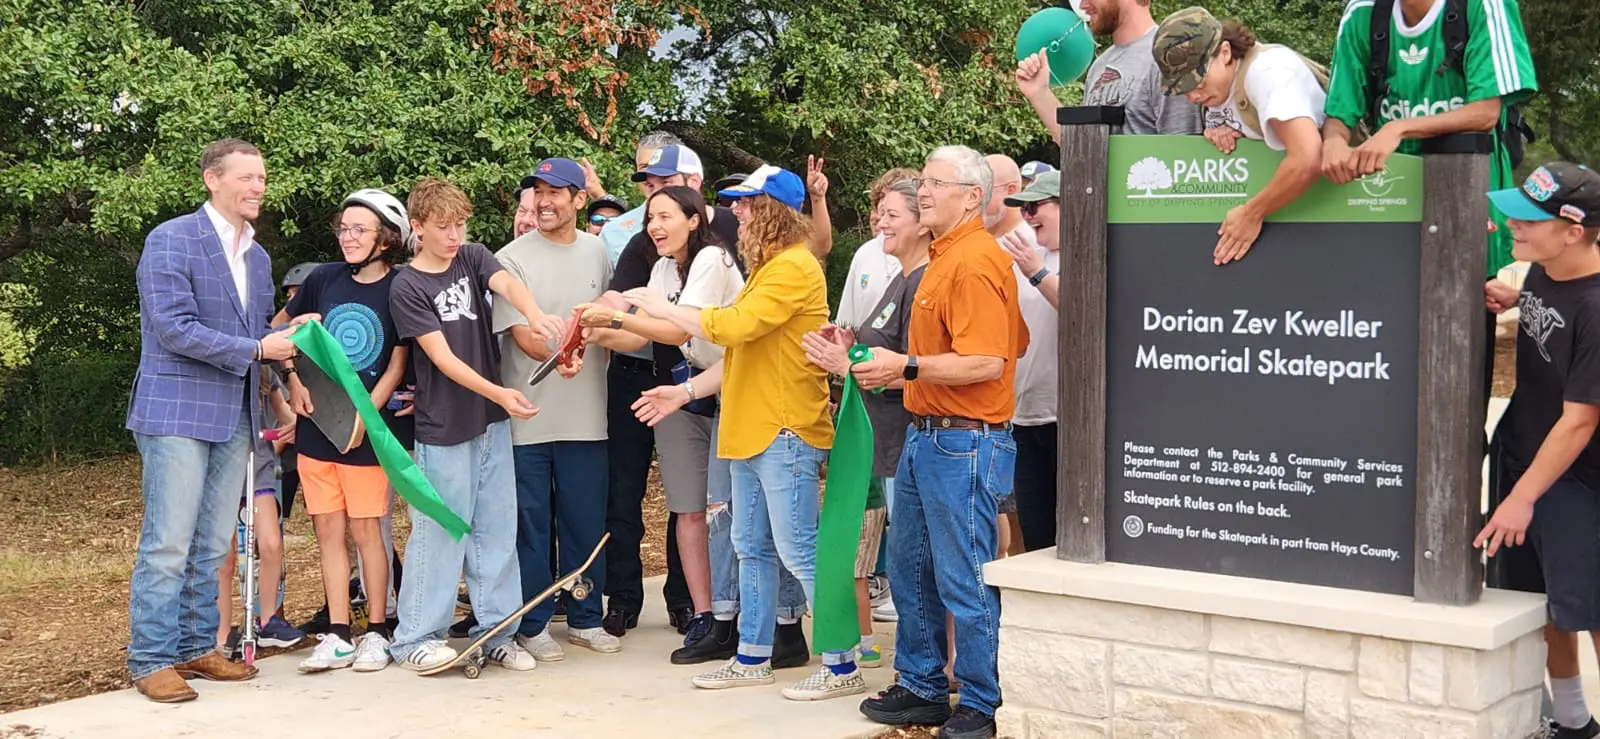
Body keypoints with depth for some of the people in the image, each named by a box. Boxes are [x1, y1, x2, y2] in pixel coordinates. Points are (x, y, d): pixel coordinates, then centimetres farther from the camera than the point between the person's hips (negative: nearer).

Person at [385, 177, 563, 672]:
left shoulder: (473, 259, 6)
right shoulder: (407, 287, -7)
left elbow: (507, 283, -16)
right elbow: (442, 357, -16)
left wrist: (535, 314, -39)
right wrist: (499, 393, -29)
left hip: (492, 424, 5)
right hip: (444, 428, -5)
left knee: (497, 530, 9)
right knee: (441, 533, -1)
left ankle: (496, 631, 18)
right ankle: (414, 638, 10)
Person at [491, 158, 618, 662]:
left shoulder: (597, 252, 8)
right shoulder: (512, 258, -5)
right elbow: (519, 332, -12)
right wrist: (558, 354, -24)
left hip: (586, 416, 4)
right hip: (527, 417, -4)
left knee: (586, 521, 10)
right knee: (530, 522, 3)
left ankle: (585, 619, 23)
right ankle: (532, 625, 13)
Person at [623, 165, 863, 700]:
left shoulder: (794, 268, -15)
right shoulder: (767, 268, 18)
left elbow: (733, 325, -24)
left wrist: (664, 308, -14)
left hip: (785, 433, -10)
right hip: (752, 430, 10)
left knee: (799, 551, -7)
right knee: (753, 549, 15)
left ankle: (841, 666, 0)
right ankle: (752, 657, 24)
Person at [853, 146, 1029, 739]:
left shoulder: (975, 261, -17)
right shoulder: (943, 256, 14)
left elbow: (987, 361, -25)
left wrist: (906, 368, -18)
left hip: (965, 444, -11)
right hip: (924, 436, 11)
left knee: (965, 583, -1)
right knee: (909, 570, 17)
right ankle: (921, 689, 29)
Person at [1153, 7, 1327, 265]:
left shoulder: (1267, 71, -25)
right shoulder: (1218, 82, 0)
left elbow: (1308, 160, -37)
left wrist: (1252, 214, -26)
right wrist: (1219, 135, -11)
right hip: (1286, 202, 7)